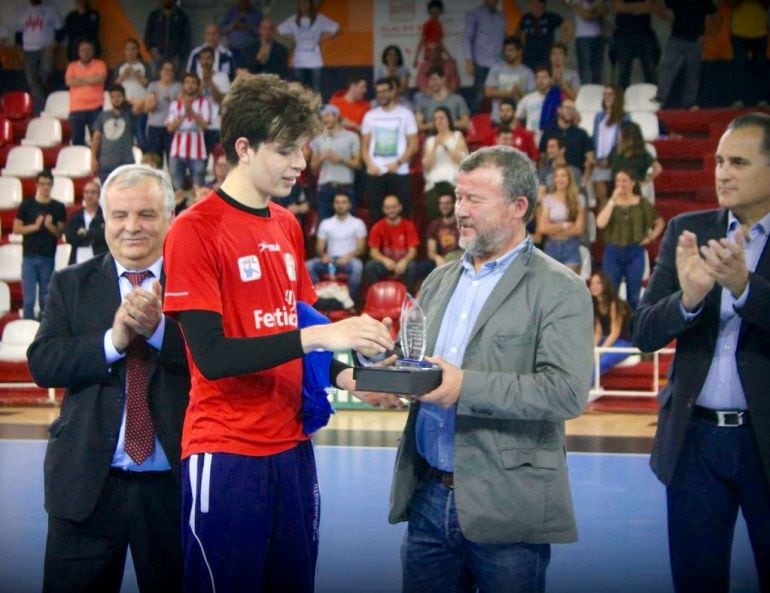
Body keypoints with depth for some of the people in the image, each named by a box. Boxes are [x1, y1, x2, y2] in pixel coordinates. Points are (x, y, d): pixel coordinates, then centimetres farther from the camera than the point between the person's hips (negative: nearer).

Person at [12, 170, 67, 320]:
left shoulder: (58, 207, 3)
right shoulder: (26, 205, 2)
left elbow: (61, 233, 3)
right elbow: (16, 229, 0)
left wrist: (50, 226, -16)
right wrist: (34, 226, -14)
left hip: (48, 258, 1)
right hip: (29, 257, -1)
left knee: (46, 299, 7)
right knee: (28, 298, -2)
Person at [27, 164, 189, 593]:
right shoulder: (70, 284, 7)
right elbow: (42, 363, -5)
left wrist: (159, 328, -25)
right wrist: (112, 340, -18)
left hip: (174, 486, -1)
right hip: (88, 484, 1)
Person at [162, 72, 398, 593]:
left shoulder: (288, 226, 11)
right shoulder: (195, 230, -11)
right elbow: (211, 355, -18)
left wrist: (345, 377, 0)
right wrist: (317, 336, -25)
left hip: (291, 444, 7)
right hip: (227, 452, -7)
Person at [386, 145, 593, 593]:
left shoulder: (559, 290, -7)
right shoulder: (440, 281, 15)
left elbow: (568, 391, -18)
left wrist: (466, 387, -23)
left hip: (505, 508, -5)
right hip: (428, 497, 6)